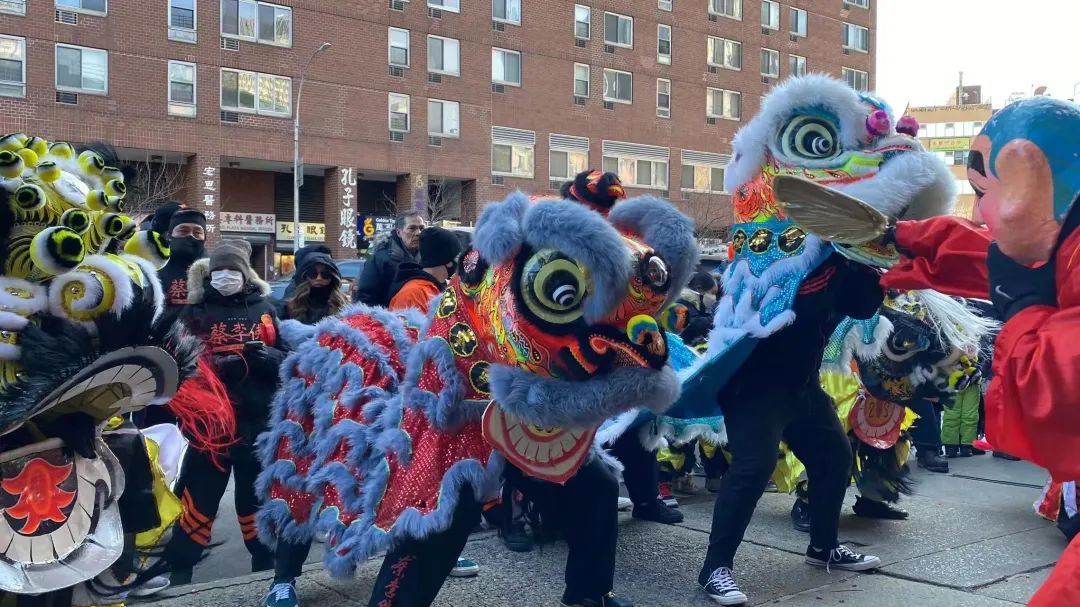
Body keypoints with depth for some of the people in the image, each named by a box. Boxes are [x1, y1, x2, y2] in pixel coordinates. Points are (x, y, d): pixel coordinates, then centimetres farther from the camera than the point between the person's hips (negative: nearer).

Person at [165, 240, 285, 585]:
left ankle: (265, 565, 31)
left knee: (258, 499, 15)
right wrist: (216, 366, -24)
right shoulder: (196, 311, 0)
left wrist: (269, 357, -17)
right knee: (197, 502, -1)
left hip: (260, 424, 2)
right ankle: (179, 574, 12)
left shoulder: (266, 308, 6)